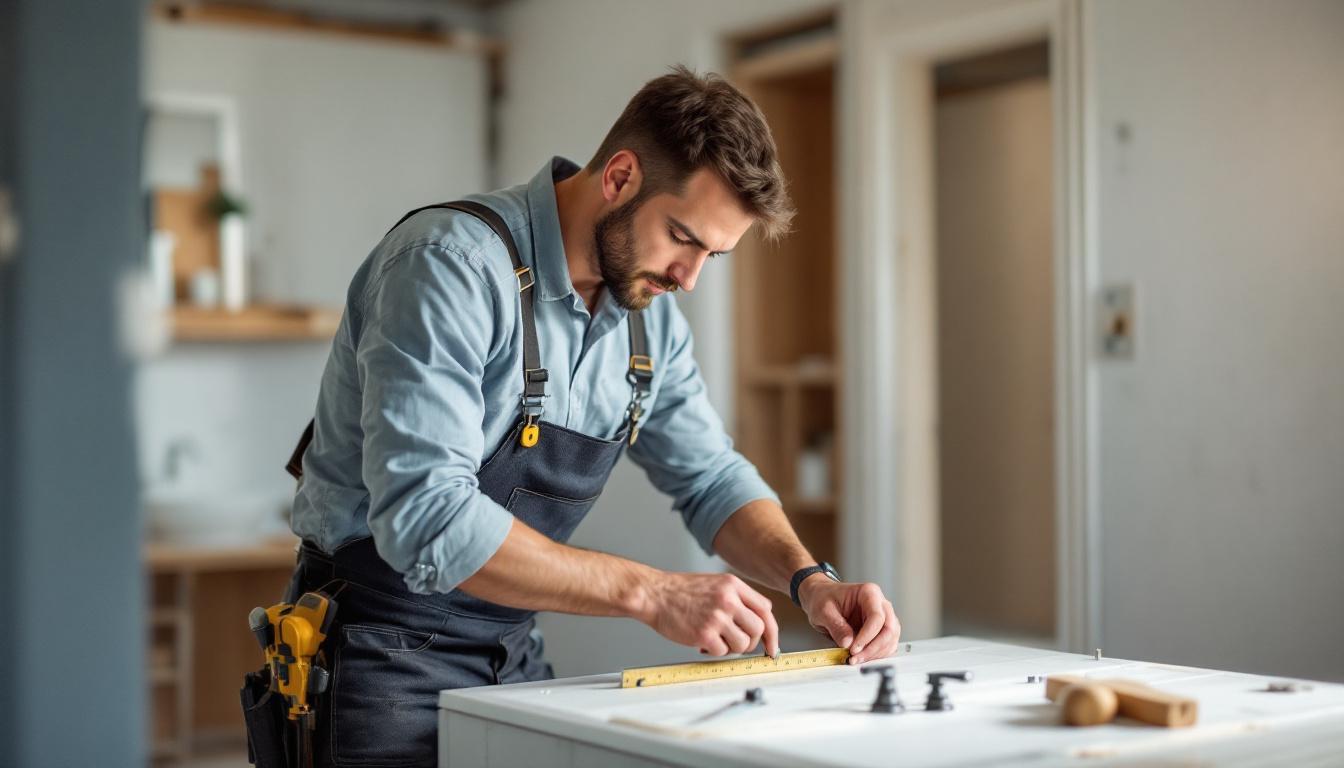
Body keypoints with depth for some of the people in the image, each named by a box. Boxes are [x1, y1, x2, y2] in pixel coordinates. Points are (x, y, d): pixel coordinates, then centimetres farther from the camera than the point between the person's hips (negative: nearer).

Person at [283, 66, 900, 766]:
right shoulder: (452, 265, -23)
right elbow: (425, 517, -32)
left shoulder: (650, 314, 1)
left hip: (514, 655, 7)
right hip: (386, 650, -7)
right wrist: (649, 592, -31)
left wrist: (809, 579, -8)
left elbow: (711, 478, 10)